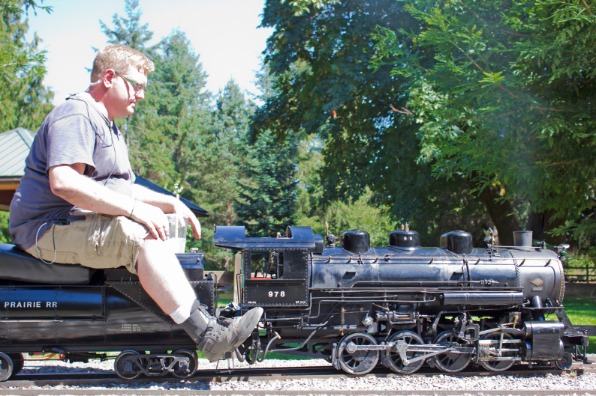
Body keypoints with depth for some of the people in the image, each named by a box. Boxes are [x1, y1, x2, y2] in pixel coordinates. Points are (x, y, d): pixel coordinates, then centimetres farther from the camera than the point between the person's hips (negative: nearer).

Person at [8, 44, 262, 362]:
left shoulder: (107, 126, 23)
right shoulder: (75, 115, -12)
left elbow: (123, 189, 26)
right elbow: (62, 182, -27)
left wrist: (171, 204, 9)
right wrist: (135, 209, -27)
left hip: (83, 224, 11)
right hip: (50, 227, -11)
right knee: (143, 237, -28)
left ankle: (202, 320, -7)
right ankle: (207, 335, -32)